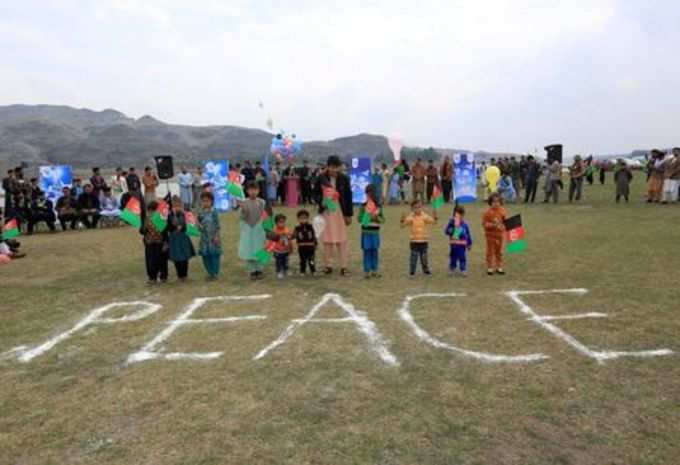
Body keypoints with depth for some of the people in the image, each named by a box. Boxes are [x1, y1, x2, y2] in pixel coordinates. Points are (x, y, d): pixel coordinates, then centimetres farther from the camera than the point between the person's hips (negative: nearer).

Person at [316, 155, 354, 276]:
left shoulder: (344, 178, -3)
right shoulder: (321, 178, -2)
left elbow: (348, 196, 1)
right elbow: (316, 193, 7)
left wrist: (349, 214, 0)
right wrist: (320, 202, -14)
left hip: (340, 211, -1)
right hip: (326, 211, 1)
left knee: (341, 240, 0)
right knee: (327, 239, 7)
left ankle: (343, 266, 4)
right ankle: (327, 265, 17)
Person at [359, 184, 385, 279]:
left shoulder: (379, 206, 5)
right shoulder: (363, 206, -2)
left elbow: (383, 219, 5)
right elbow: (359, 218, -5)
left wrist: (377, 217, -13)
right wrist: (367, 216, -20)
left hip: (375, 232, 2)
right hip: (366, 232, -2)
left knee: (375, 251, 7)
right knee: (367, 251, 1)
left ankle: (374, 270, 17)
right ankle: (366, 271, 9)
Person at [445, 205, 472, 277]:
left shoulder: (464, 224, -3)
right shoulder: (451, 223, -4)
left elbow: (468, 235, 4)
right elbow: (446, 232, -9)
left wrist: (469, 244, 7)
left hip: (461, 244, -1)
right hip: (453, 244, 1)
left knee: (462, 257, 3)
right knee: (453, 257, 12)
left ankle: (463, 270, 12)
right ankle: (452, 269, 26)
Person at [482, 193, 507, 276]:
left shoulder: (502, 211, 0)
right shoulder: (488, 212, -14)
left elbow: (504, 221, 13)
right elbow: (484, 223, -15)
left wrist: (503, 226, -7)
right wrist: (493, 225, -26)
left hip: (499, 235, 5)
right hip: (491, 235, -4)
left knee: (499, 252, 14)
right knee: (490, 252, 5)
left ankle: (499, 267, 25)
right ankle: (490, 268, 15)